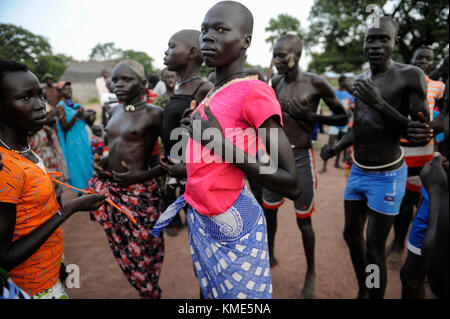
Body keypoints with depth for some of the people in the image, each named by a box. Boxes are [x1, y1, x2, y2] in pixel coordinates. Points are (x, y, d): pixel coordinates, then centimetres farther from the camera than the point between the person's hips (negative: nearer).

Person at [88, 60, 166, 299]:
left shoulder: (154, 114, -14)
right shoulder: (114, 111, 8)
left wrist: (143, 175, -20)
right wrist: (104, 161, 5)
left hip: (138, 192, -7)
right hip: (110, 187, 7)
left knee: (142, 251, 5)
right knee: (121, 249, 18)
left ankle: (151, 293, 30)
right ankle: (144, 291, 38)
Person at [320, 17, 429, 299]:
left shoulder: (411, 76, -14)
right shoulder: (361, 80, 6)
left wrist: (380, 103, -27)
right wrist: (336, 149, 0)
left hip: (387, 177, -7)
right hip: (358, 172, 7)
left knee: (374, 249, -2)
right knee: (352, 234, 17)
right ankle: (362, 292, 40)